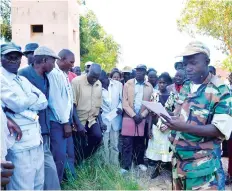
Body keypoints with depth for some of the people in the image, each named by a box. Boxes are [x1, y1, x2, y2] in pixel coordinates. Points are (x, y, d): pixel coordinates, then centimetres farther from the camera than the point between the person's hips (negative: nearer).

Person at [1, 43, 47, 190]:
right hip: (20, 143, -8)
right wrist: (34, 97, -1)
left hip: (37, 139, 8)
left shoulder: (23, 80, 17)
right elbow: (18, 104, -19)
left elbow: (44, 102, 6)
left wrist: (25, 103, -11)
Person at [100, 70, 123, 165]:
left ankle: (115, 165, 16)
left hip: (115, 118, 1)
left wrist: (120, 107, -11)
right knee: (104, 144, 3)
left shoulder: (118, 84, 0)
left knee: (114, 144, 6)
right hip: (103, 118, -1)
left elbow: (122, 99, 4)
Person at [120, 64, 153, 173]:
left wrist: (142, 115, -9)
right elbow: (125, 103, -4)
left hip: (142, 118, 2)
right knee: (127, 143, -1)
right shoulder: (128, 84, 1)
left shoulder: (149, 87, 5)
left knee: (140, 142, 11)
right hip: (129, 117, -1)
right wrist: (134, 115, -12)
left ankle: (140, 162, 30)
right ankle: (125, 166, 8)